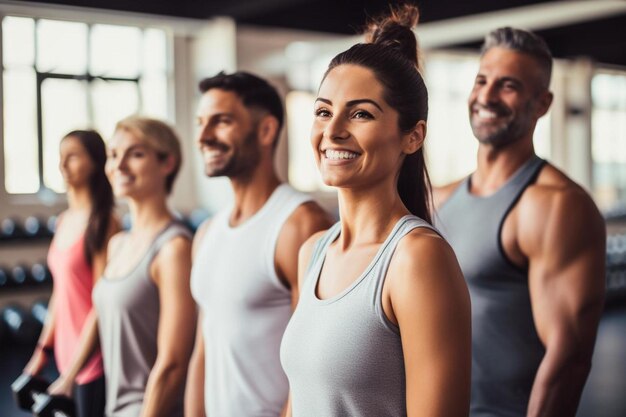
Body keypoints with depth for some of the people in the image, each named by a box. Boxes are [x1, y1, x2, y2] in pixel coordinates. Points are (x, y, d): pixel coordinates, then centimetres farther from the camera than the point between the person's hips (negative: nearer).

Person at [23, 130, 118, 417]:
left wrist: (71, 374, -18)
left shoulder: (102, 223, -15)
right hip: (67, 354, 7)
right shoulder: (64, 220, 8)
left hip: (93, 359, -7)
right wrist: (43, 350, 13)